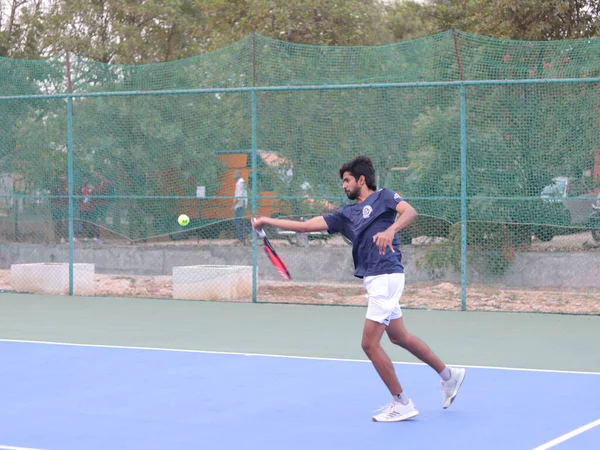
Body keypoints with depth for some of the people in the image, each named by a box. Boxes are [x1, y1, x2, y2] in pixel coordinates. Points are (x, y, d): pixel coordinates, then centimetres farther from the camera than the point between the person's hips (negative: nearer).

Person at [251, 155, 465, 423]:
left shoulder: (383, 197, -1)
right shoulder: (346, 214, 17)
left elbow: (410, 211, -20)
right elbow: (306, 225, 14)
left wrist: (390, 230, -38)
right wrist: (267, 221, 10)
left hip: (385, 276, -8)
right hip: (375, 280, 9)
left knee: (370, 343, -8)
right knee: (398, 336, 18)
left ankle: (402, 403, 2)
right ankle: (449, 375, 33)